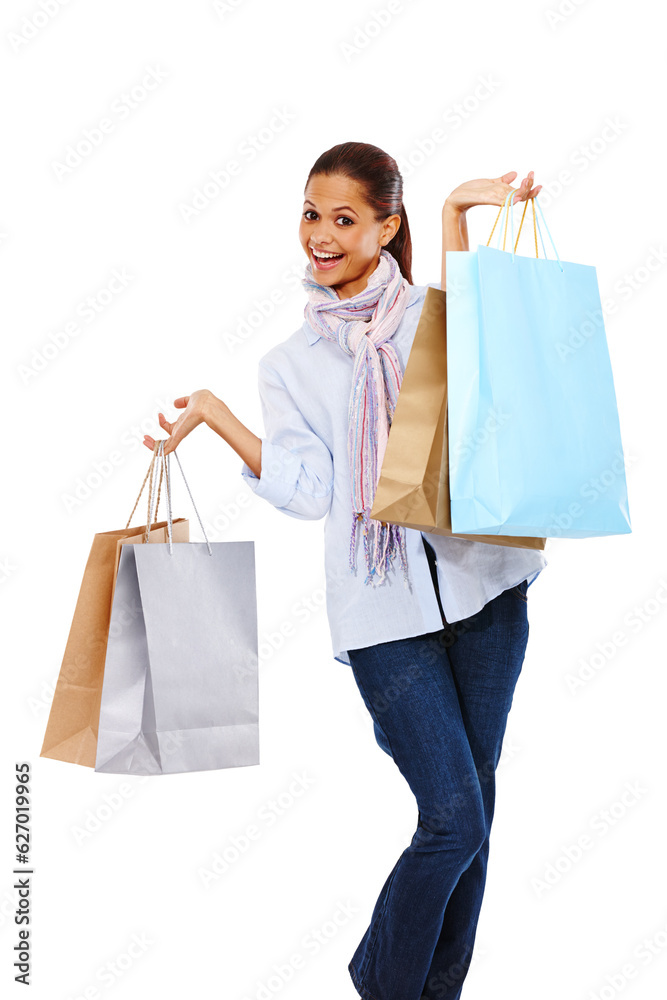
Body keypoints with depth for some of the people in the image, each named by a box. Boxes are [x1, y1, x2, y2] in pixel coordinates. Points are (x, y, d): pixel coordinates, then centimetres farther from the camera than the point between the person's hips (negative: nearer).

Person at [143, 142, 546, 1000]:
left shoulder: (435, 314, 10)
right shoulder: (291, 362, 10)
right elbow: (308, 489, -2)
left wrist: (459, 210, -16)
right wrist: (218, 420, -11)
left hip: (480, 582, 2)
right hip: (384, 610, -2)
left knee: (472, 810, 9)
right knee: (454, 822, -6)